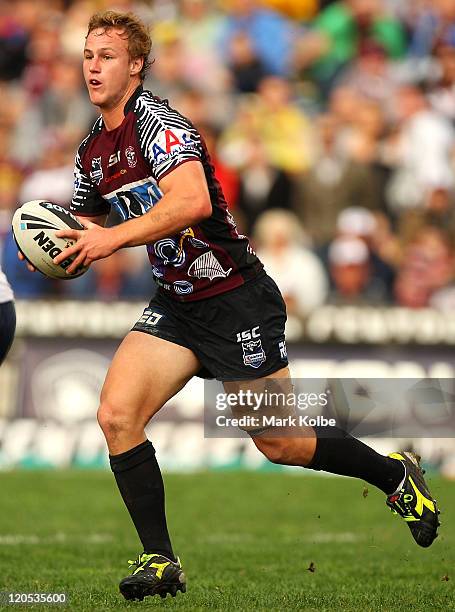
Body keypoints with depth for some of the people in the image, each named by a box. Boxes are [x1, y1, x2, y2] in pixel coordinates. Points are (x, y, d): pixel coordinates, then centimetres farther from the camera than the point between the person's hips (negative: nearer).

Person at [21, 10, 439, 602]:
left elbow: (193, 200, -33)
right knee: (116, 414, -12)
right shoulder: (92, 149, 8)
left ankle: (396, 474, 26)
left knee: (281, 443, 0)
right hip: (176, 303, 7)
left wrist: (114, 237, -33)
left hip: (237, 299, -7)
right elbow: (83, 226, 23)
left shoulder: (155, 119, -18)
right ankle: (160, 561, -3)